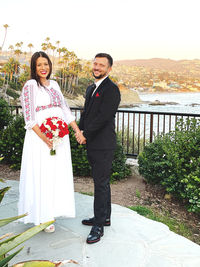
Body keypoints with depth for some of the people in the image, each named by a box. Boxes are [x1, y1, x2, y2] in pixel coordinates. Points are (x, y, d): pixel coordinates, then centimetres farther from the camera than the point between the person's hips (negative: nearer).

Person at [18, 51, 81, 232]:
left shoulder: (54, 85, 13)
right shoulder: (30, 85, -6)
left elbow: (65, 110, 12)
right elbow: (29, 117, -13)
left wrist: (78, 131, 4)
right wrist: (45, 138, -20)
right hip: (40, 137, -6)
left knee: (57, 174, 12)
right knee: (42, 175, 1)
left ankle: (51, 211, 28)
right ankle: (42, 217, 15)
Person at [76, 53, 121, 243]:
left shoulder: (111, 90, -13)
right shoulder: (91, 88, 17)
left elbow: (103, 117, -19)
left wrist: (85, 134, -12)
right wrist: (81, 131, 3)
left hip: (103, 145, -9)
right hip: (92, 144, 9)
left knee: (101, 184, -5)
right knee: (101, 182, 18)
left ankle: (98, 226, 4)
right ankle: (104, 217, 31)